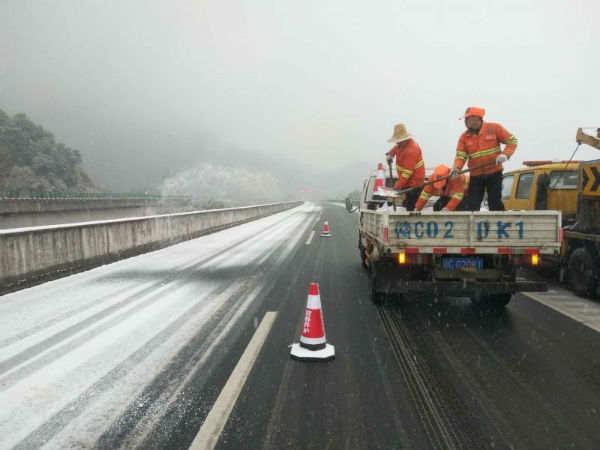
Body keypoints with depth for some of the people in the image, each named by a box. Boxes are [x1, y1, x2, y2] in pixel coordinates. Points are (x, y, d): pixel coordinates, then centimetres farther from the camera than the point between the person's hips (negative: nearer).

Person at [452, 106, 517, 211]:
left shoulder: (494, 128, -3)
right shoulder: (464, 137, 3)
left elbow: (512, 140, 0)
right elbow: (461, 155, -4)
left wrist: (505, 154, -17)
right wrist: (456, 168, -24)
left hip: (494, 173, -2)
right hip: (475, 176, 3)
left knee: (495, 202, 1)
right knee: (472, 205, 3)